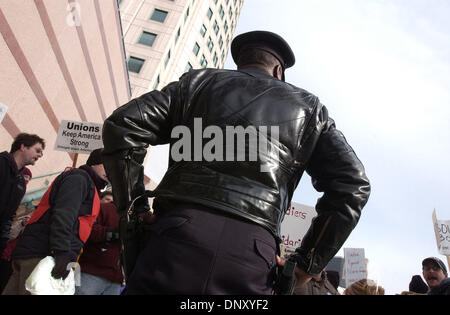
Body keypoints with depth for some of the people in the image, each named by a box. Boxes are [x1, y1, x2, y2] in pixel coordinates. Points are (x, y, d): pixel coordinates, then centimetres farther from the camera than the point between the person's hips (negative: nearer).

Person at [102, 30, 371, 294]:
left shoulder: (200, 81, 20)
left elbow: (123, 125, 9)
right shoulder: (308, 107, 22)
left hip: (180, 232, 0)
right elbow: (352, 184, 13)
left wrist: (134, 210, 13)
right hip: (252, 251, 1)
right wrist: (308, 263, 13)